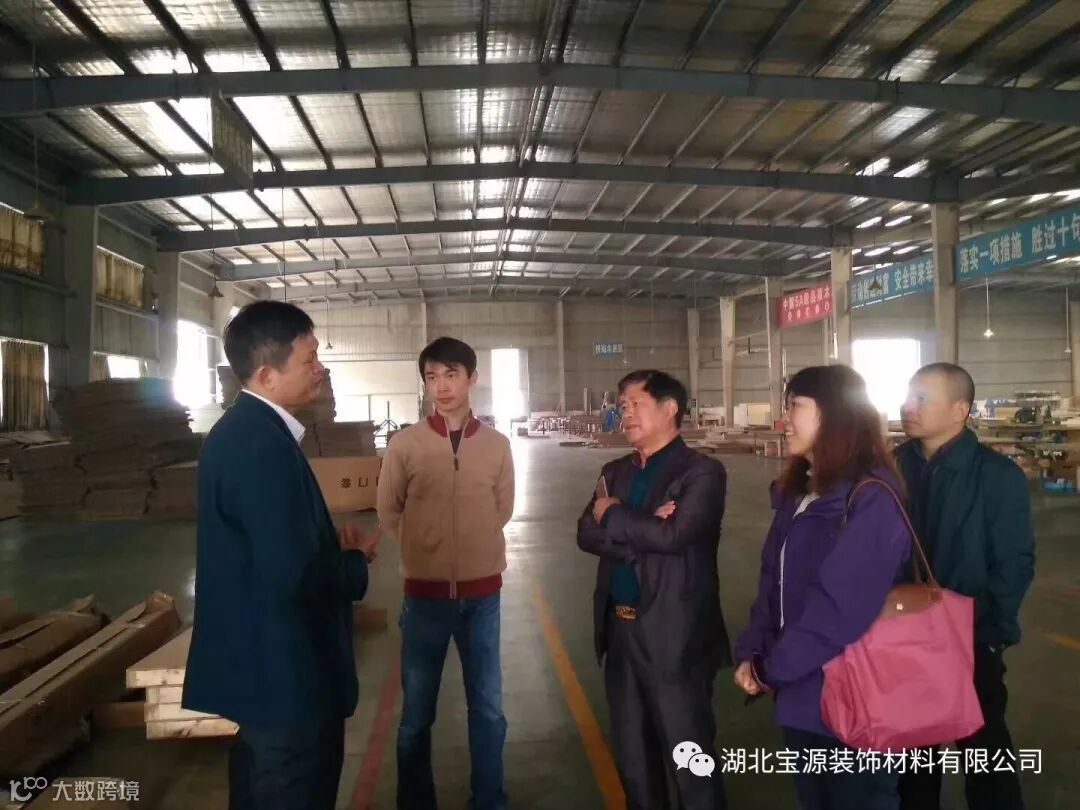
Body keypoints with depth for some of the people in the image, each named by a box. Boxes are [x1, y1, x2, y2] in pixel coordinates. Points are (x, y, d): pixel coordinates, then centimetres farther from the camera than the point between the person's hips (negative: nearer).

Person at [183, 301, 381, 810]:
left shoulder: (243, 429, 6)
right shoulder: (264, 444, -26)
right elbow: (293, 576, -31)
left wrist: (337, 549, 1)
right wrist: (356, 561, -12)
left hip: (260, 663, 10)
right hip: (284, 673, -10)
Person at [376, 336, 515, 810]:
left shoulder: (497, 445, -3)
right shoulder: (405, 444, -8)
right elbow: (389, 512, 4)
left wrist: (469, 545, 8)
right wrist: (428, 550, 7)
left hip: (482, 593, 2)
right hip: (426, 593, -1)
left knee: (487, 709, 13)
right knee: (417, 714, 12)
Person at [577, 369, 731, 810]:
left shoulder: (702, 472, -9)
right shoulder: (616, 471, 10)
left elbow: (672, 534, -23)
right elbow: (587, 534, -1)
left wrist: (613, 515, -8)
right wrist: (642, 531, -18)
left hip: (674, 635, -6)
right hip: (620, 630, 6)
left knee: (689, 759, 7)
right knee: (633, 758, 20)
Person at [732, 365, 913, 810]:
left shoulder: (871, 500, -21)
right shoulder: (796, 492, 8)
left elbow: (842, 607, -25)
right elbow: (772, 579, 8)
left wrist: (773, 669, -16)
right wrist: (752, 652, -4)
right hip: (800, 695, 8)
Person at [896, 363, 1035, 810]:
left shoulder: (998, 476, -11)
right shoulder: (893, 467, -2)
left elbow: (1014, 564, -9)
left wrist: (991, 634, -12)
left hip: (971, 646, -3)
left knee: (985, 758, 12)